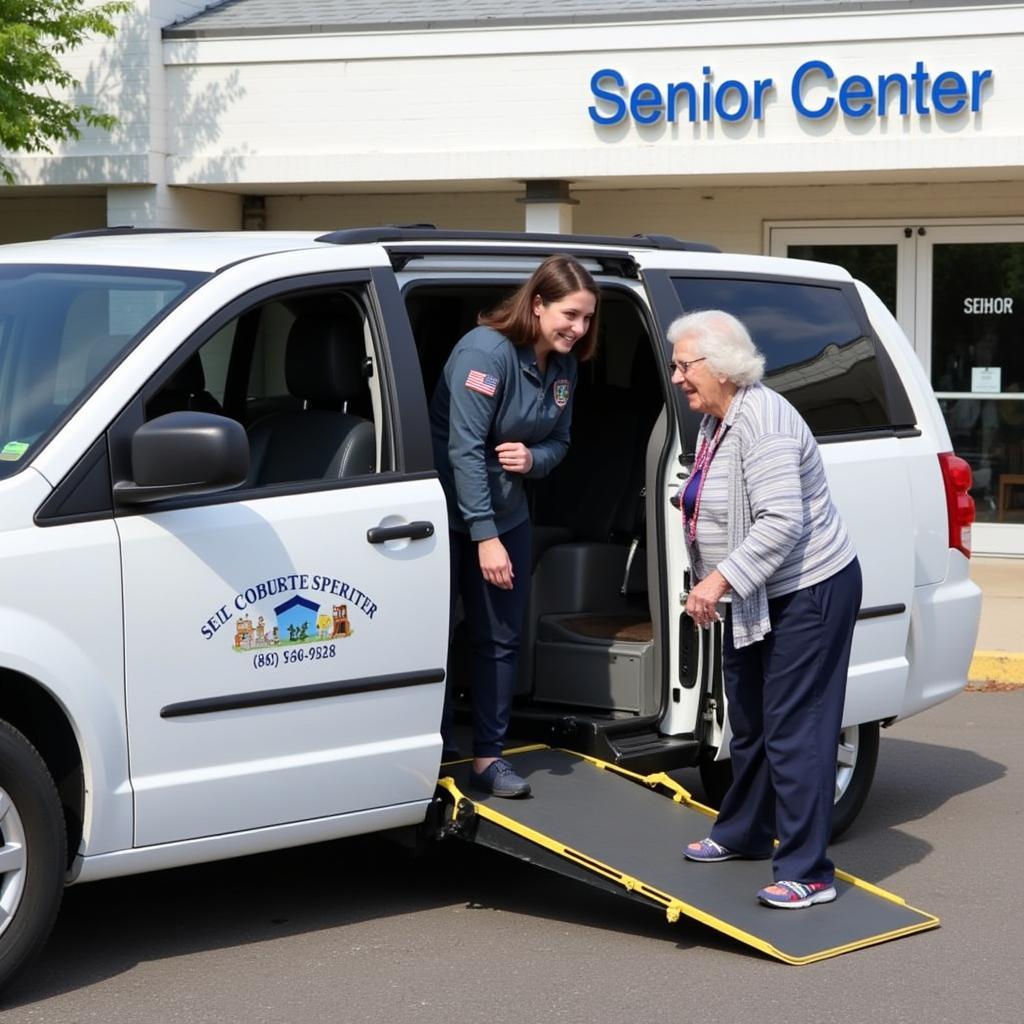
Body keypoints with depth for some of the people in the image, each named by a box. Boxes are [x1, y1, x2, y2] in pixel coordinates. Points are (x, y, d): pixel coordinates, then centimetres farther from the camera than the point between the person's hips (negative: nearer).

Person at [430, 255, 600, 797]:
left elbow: (558, 441, 9)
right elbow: (464, 447, -26)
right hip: (447, 513, -7)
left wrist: (533, 458, -16)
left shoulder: (563, 366, -1)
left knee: (501, 638, 8)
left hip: (506, 514, 7)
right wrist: (484, 535, -27)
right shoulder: (487, 350, -23)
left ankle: (488, 756, 15)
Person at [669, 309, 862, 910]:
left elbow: (780, 523, -31)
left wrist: (719, 579, -31)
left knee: (793, 730, -10)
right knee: (749, 720, 22)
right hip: (757, 597, 11)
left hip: (809, 594, -11)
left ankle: (807, 873, -5)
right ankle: (744, 834, 39)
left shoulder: (763, 421, -24)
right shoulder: (718, 422, 9)